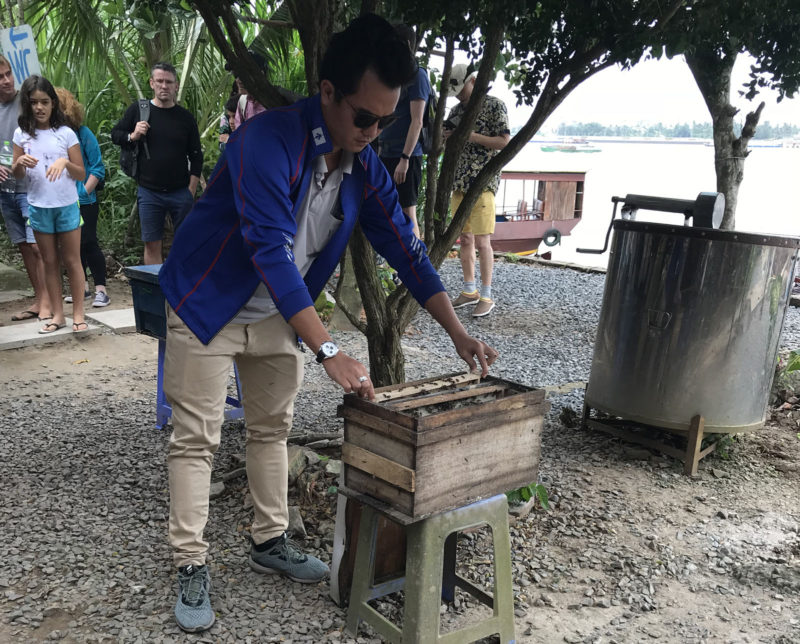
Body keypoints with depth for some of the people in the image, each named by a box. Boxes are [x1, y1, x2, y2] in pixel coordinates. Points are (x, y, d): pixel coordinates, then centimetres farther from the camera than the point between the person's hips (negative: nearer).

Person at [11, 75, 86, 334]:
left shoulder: (66, 133, -4)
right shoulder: (21, 134, 3)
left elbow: (81, 175, -2)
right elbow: (17, 174, 6)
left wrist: (65, 162, -22)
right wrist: (20, 162, -16)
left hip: (67, 205, -2)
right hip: (38, 206, 2)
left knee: (72, 261, 3)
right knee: (50, 262, 9)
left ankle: (78, 314, 10)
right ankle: (57, 315, 16)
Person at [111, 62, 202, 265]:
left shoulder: (186, 117, 4)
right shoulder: (138, 110, 4)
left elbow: (196, 156, 7)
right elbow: (115, 134, 13)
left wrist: (191, 190, -1)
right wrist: (133, 136, -10)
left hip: (180, 192, 0)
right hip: (149, 193, 0)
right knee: (152, 245, 3)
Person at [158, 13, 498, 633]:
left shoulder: (365, 168, -7)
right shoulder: (267, 141, -29)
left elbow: (406, 249, -2)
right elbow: (272, 252, -37)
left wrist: (460, 335, -9)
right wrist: (330, 352, -41)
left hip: (280, 313, 7)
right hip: (208, 304, -6)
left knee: (273, 428, 14)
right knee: (196, 439, -1)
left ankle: (269, 541, 29)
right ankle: (192, 565, 10)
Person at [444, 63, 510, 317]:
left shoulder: (494, 105, -3)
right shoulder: (456, 110, 15)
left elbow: (505, 142, -8)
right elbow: (446, 140, 23)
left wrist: (472, 136, -16)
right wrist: (447, 137, -1)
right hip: (459, 182, 6)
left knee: (481, 241, -7)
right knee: (465, 239, 10)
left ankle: (487, 296, 2)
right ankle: (469, 291, 20)